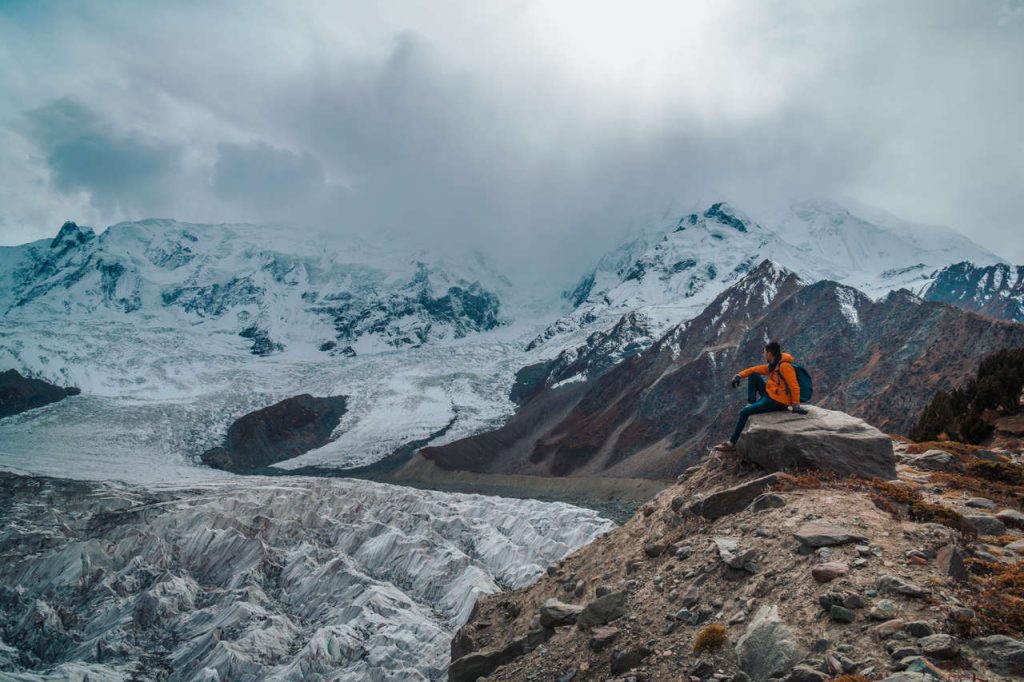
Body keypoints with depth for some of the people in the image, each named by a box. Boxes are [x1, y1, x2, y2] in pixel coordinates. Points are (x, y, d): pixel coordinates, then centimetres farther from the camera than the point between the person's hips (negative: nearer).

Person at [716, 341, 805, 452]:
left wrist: (796, 405, -24)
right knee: (753, 376, 9)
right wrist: (740, 375, 1)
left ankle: (731, 443, -6)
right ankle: (751, 404, 2)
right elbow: (755, 369, 15)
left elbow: (794, 386, -22)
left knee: (744, 413, -11)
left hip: (778, 402, -9)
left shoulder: (785, 366, -19)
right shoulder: (772, 366, 10)